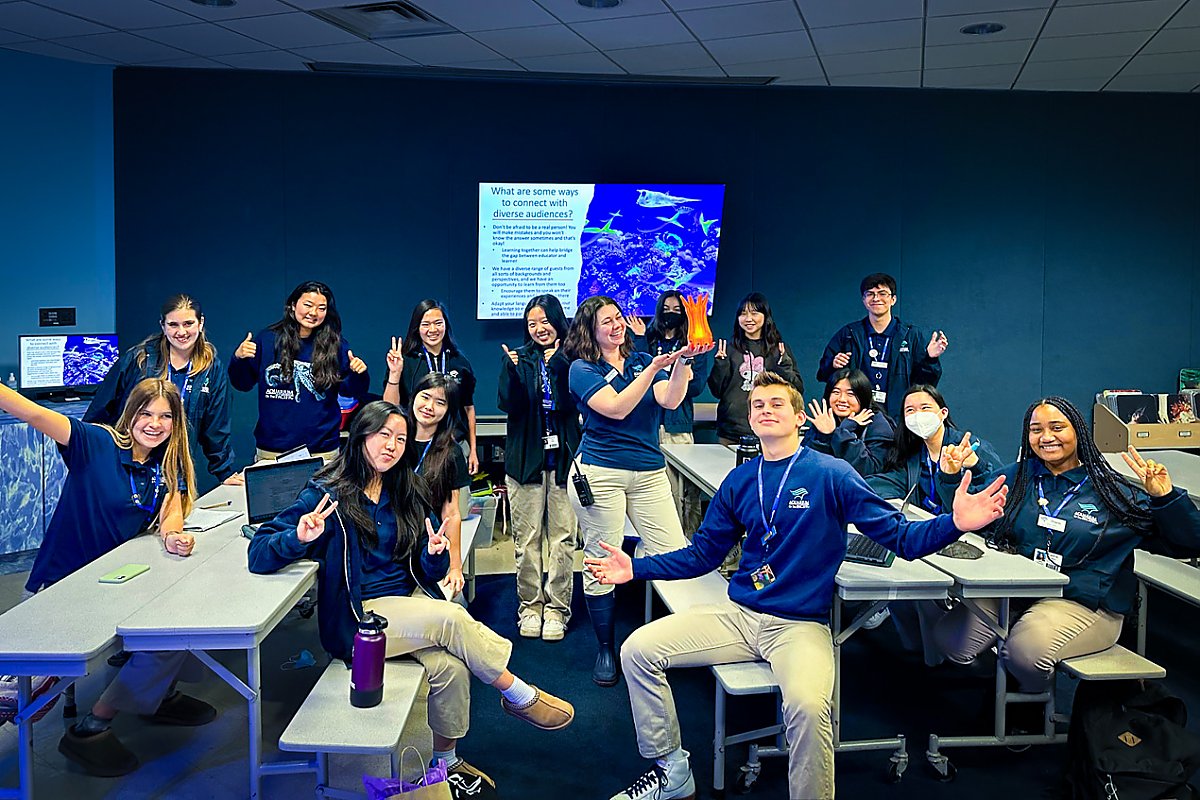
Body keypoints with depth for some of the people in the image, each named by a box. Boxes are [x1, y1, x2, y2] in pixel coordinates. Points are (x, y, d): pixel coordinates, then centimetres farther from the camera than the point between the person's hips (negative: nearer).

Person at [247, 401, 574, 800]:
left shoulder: (406, 493, 9)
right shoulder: (327, 494, -6)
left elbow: (427, 574, 9)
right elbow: (259, 554, -13)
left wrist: (435, 555, -14)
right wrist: (300, 536, -33)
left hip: (411, 601, 5)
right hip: (359, 617, -5)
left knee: (450, 665, -25)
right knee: (451, 618, -27)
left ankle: (447, 761, -4)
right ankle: (521, 696, -9)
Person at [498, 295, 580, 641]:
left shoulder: (572, 358, 3)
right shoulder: (517, 357, 7)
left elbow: (571, 403, -9)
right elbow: (510, 405, -3)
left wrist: (558, 363, -20)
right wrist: (513, 372, -20)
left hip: (563, 456, -1)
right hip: (525, 456, 1)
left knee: (563, 536, 0)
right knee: (527, 537, 4)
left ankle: (556, 607, 11)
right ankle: (530, 606, 16)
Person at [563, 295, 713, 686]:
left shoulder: (642, 360, 14)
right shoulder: (582, 369, 1)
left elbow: (670, 400, -4)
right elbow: (616, 408, -15)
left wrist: (682, 361, -19)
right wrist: (653, 368, -20)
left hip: (649, 473, 4)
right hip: (600, 474, -4)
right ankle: (605, 650, 17)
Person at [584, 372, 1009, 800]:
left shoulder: (831, 475, -4)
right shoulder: (739, 480, 10)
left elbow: (901, 537, -7)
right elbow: (703, 553, 15)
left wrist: (955, 523, -26)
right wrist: (636, 568, 6)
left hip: (801, 624, -5)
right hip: (738, 615, 5)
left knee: (807, 706, -36)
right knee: (638, 650, -8)